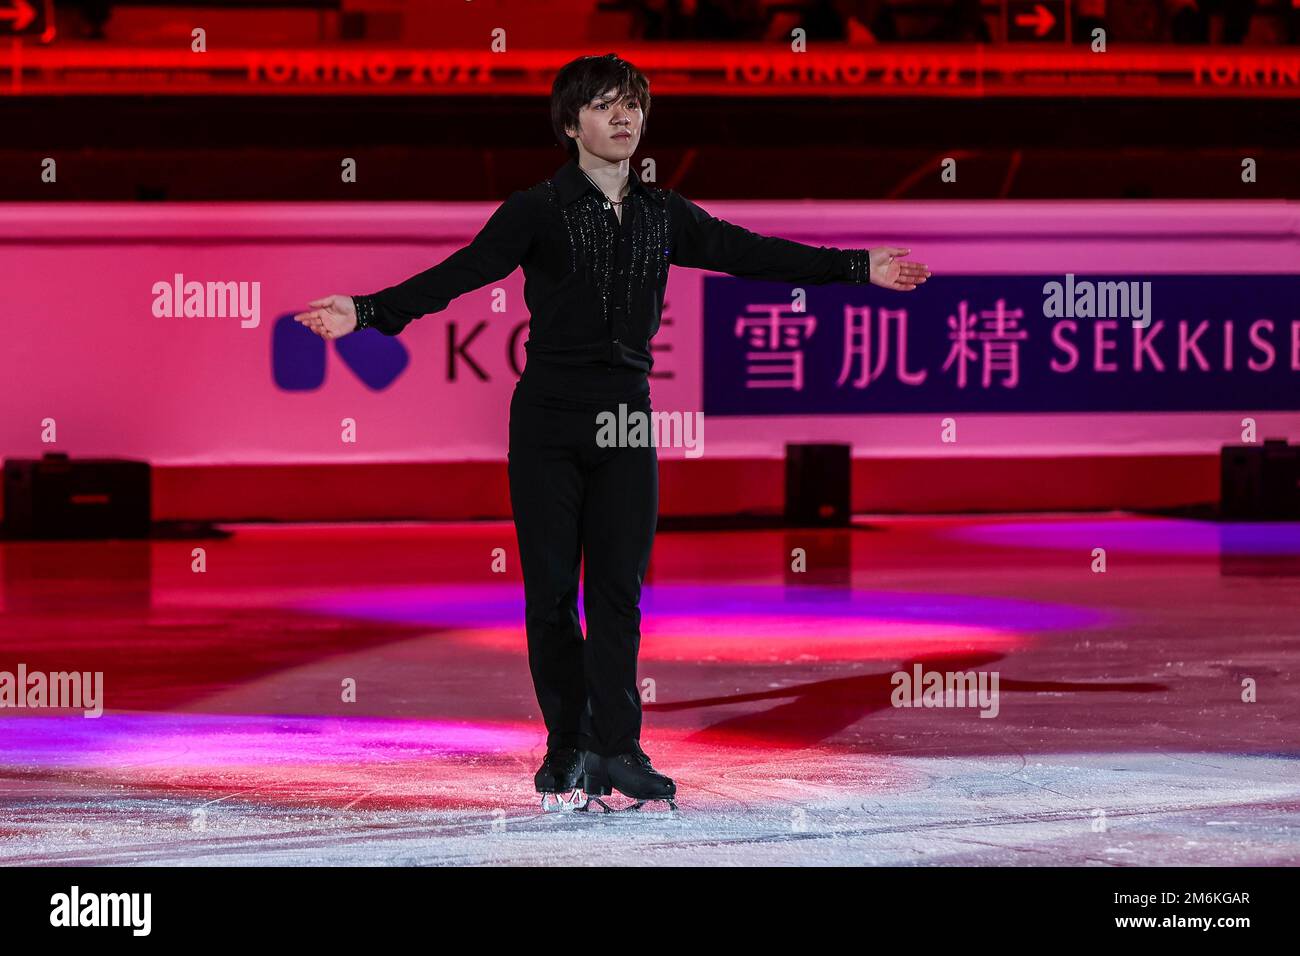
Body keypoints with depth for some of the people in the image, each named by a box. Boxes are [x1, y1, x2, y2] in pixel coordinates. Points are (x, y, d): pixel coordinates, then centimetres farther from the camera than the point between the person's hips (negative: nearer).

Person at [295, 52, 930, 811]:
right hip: (549, 415, -3)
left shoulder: (663, 214, 9)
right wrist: (368, 312, -26)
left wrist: (858, 268, 16)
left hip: (626, 413, 3)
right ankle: (569, 746, 9)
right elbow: (461, 273, -12)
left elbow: (749, 254, 15)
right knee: (551, 586, -1)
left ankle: (616, 748, -4)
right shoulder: (539, 209, -4)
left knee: (619, 584, -3)